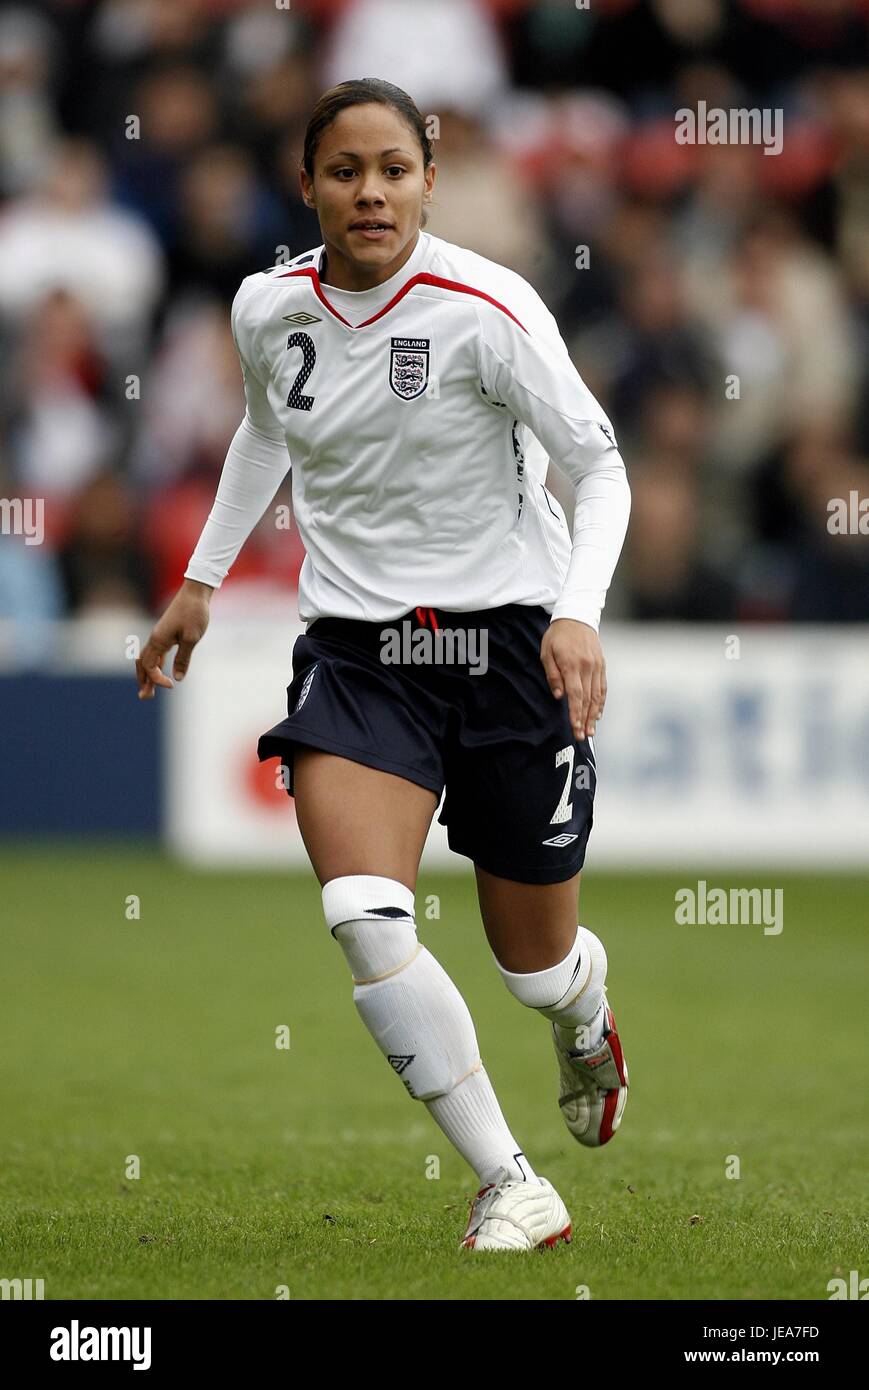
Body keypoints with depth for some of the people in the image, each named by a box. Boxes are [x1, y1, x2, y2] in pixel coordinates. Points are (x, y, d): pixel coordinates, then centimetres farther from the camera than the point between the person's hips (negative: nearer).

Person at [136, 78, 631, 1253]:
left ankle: (589, 1031, 51)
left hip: (506, 637, -3)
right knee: (363, 917, -23)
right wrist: (201, 580, 24)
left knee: (536, 962, 10)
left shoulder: (487, 308, -15)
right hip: (355, 648, 3)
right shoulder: (268, 309, 0)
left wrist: (579, 612, -25)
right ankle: (511, 1186, -12)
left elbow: (599, 462, -10)